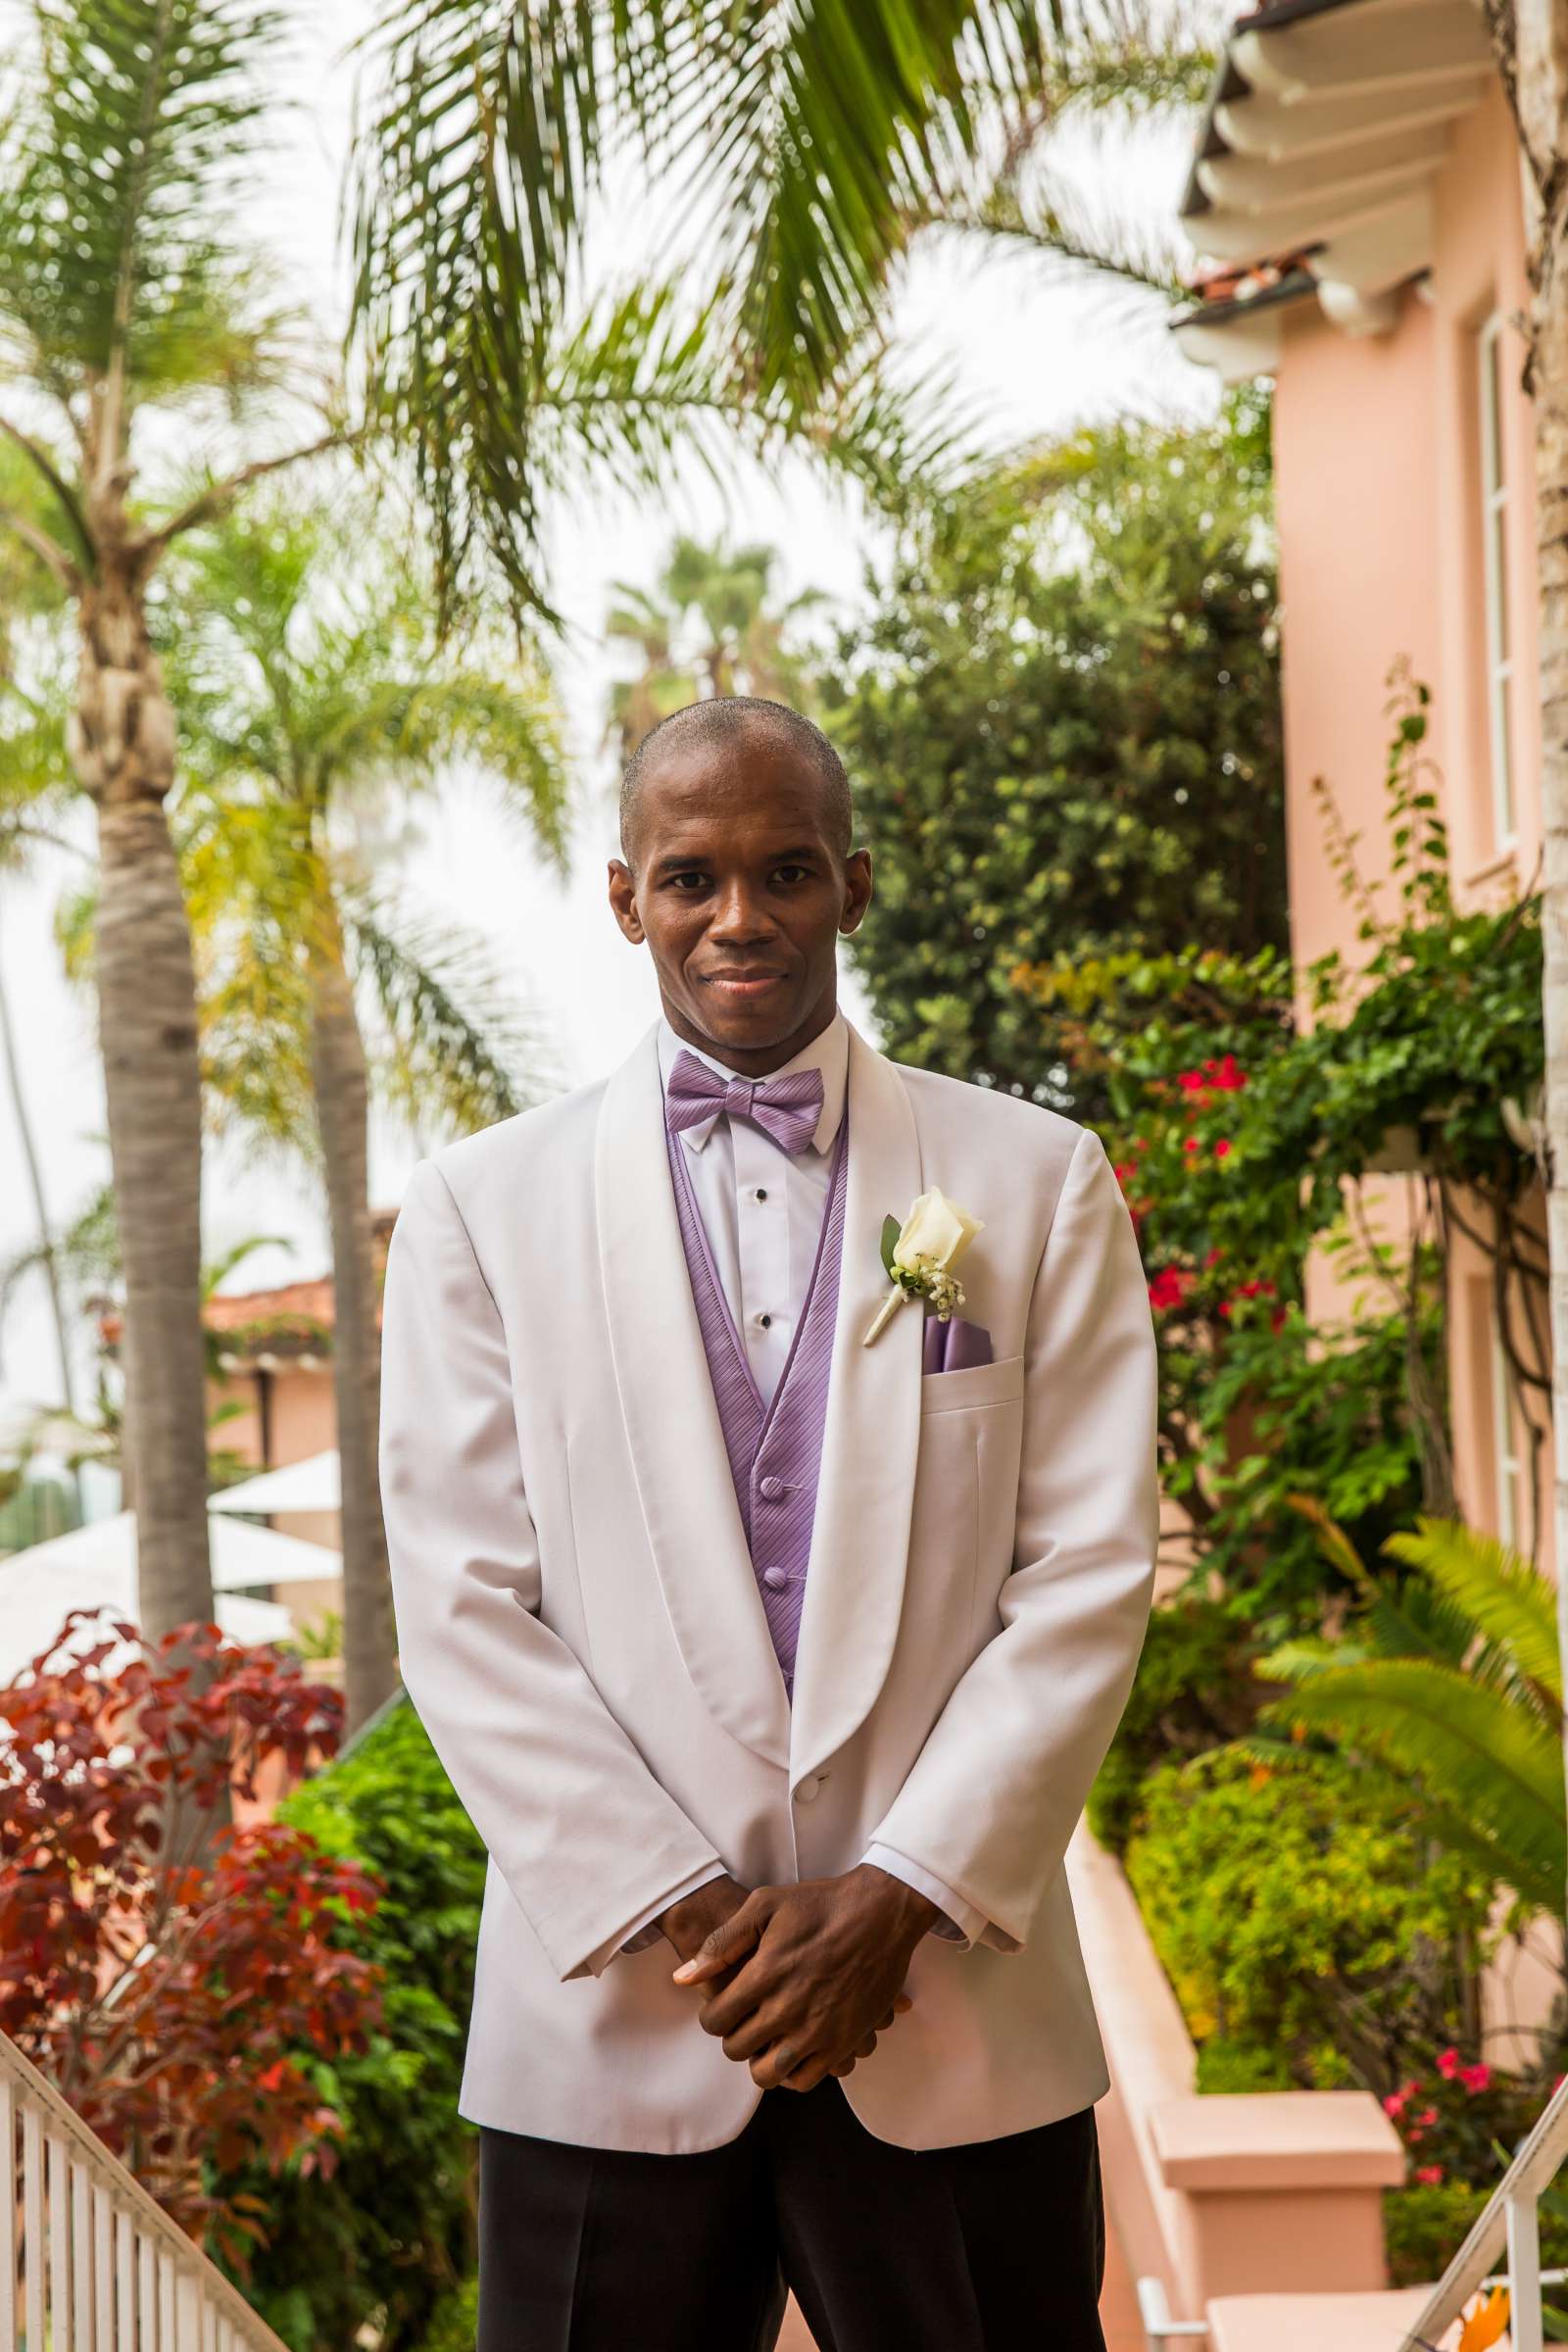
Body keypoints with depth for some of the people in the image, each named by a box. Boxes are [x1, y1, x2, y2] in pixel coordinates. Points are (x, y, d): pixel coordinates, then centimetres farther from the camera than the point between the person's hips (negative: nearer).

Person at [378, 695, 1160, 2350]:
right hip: (613, 2023, 0)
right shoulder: (482, 1208, 5)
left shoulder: (1037, 1186, 6)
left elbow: (1089, 1578, 0)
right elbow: (463, 1609, -1)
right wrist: (679, 1912, -9)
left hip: (958, 2019, 0)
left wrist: (898, 1896, -9)